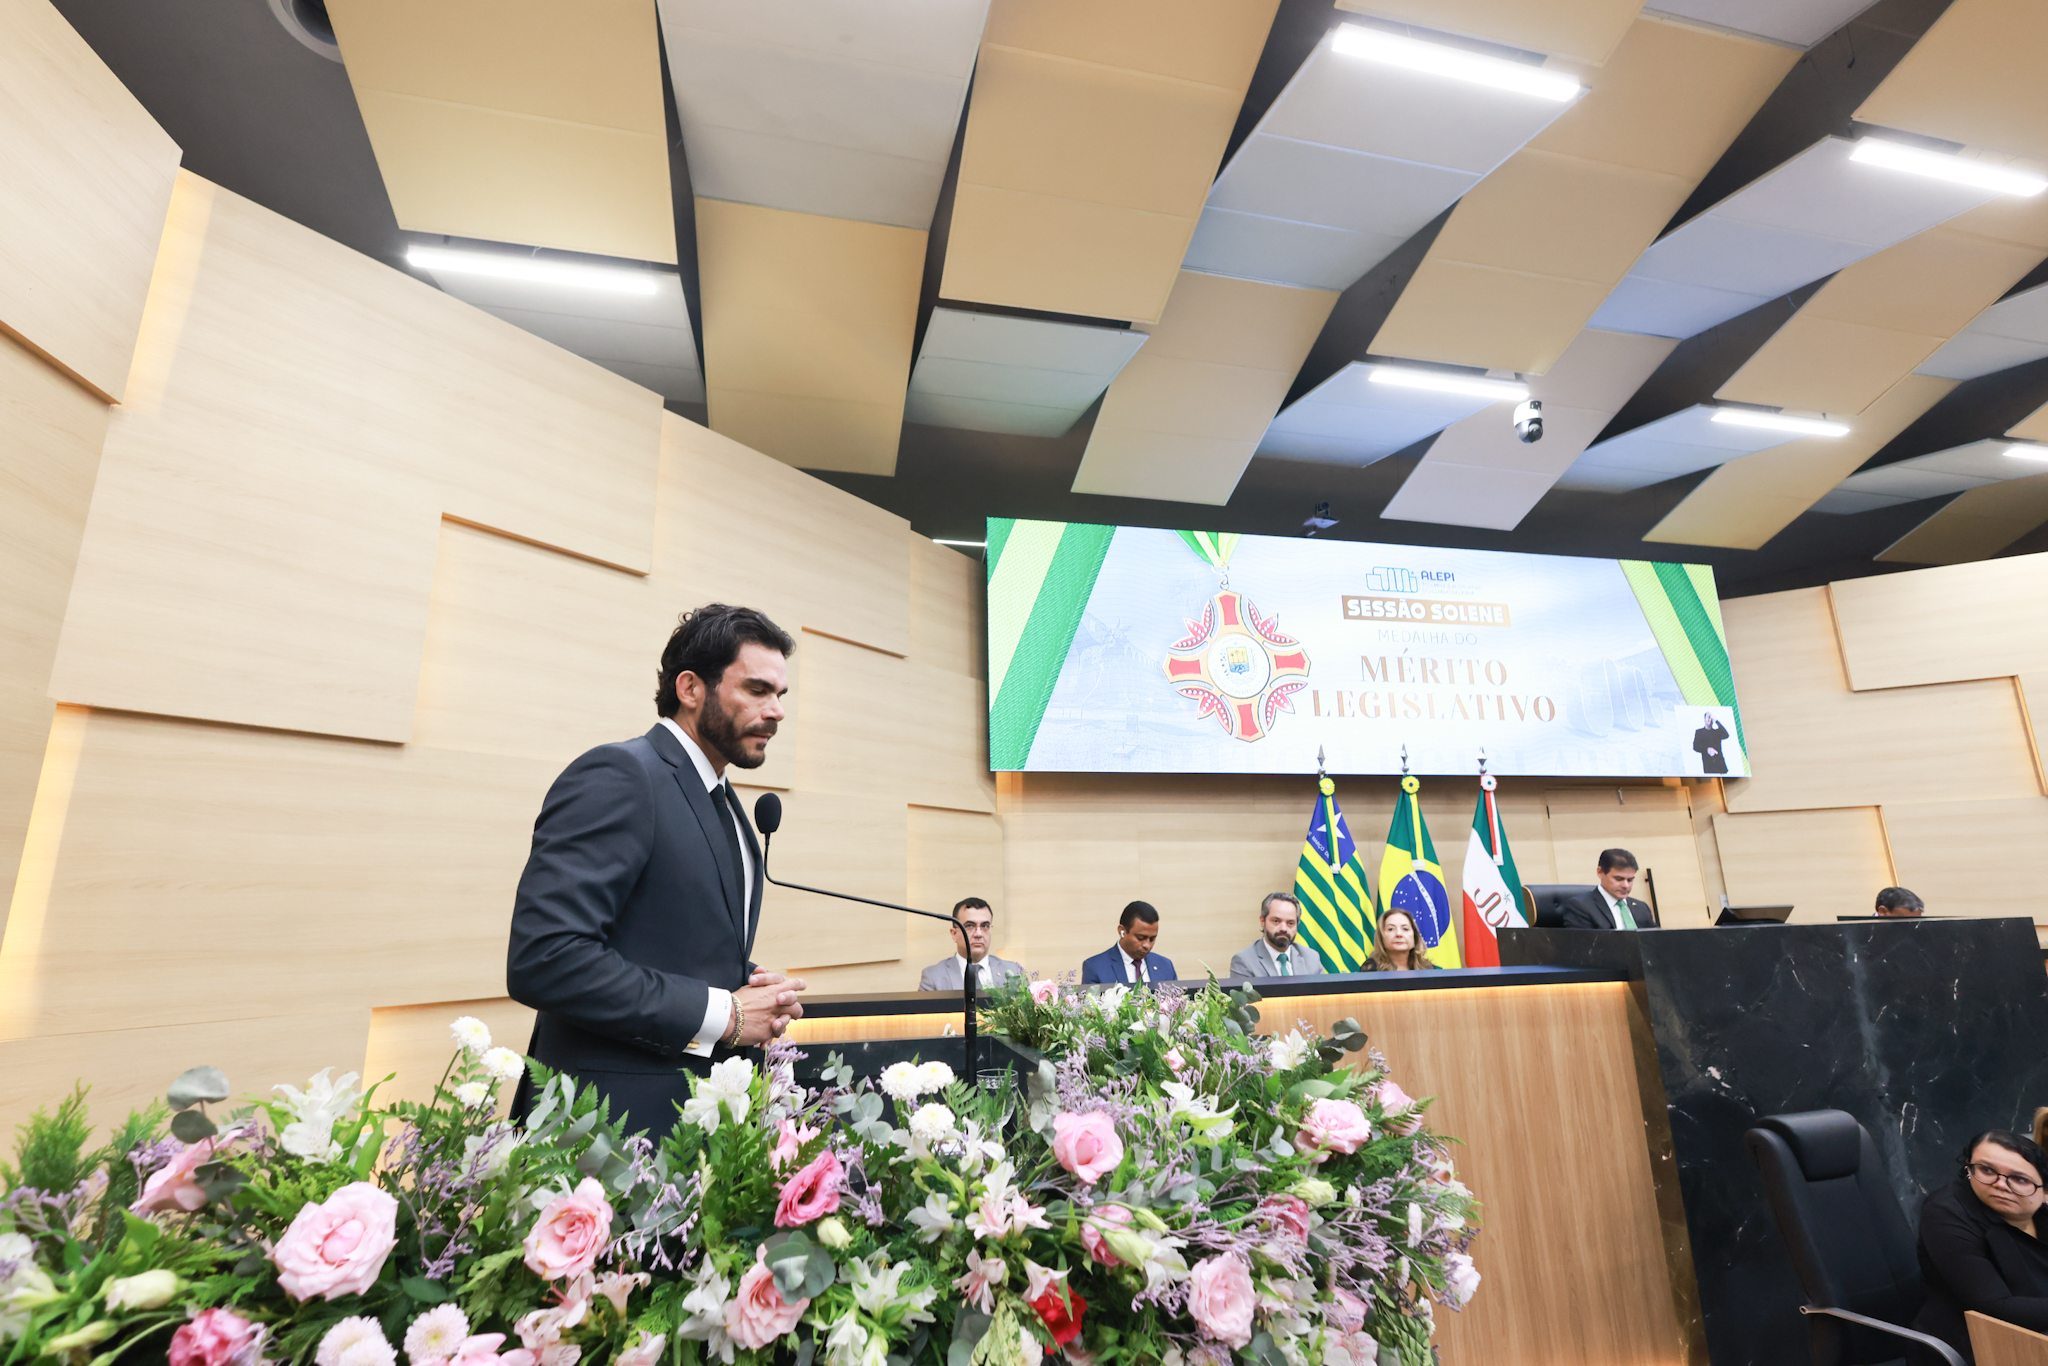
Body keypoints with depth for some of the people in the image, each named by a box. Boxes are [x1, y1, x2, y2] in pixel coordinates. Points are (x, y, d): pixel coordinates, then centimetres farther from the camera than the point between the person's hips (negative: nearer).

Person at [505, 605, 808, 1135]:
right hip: (619, 1124, -8)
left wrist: (760, 991, -1)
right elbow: (542, 958, -25)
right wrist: (721, 1013, -19)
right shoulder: (617, 775, -15)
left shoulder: (726, 807, 13)